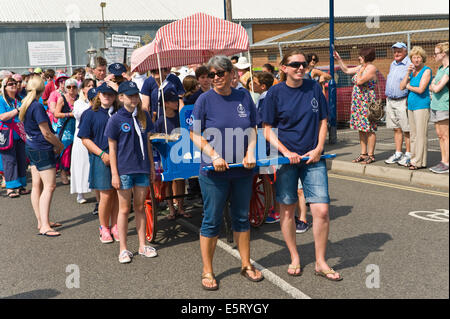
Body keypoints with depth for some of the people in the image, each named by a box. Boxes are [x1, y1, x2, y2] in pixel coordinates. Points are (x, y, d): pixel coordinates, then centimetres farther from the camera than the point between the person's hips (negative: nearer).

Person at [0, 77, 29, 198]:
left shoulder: (20, 100, 12)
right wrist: (17, 110, -19)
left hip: (20, 136, 6)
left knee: (22, 160, 7)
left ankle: (20, 186, 16)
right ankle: (10, 188, 3)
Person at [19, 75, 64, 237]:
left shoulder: (24, 105, 9)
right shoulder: (37, 107, -18)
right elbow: (46, 133, -17)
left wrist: (54, 141, 17)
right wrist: (59, 145, -1)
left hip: (31, 147, 9)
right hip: (42, 149, -9)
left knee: (36, 185, 11)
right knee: (49, 186, -9)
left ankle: (41, 222, 19)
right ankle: (44, 226, -12)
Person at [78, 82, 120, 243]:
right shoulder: (90, 114, 2)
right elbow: (85, 139, -1)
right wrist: (102, 154, -10)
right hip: (100, 158, -3)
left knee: (117, 193, 4)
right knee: (106, 194, -4)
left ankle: (115, 226, 18)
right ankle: (104, 227, 14)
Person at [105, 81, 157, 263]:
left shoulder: (144, 116, 5)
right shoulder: (116, 119, -6)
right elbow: (112, 148, -4)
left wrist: (151, 166, 12)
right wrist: (114, 173, -8)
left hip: (142, 168, 4)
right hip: (124, 170, -4)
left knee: (140, 207, 12)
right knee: (124, 209, 4)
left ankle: (142, 246, 21)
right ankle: (123, 249, 15)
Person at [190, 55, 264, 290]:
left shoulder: (244, 97, 4)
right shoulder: (205, 100, -5)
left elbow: (252, 129, 10)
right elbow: (195, 135, -5)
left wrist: (250, 152, -6)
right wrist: (214, 155, -18)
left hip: (243, 171, 4)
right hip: (214, 172, -3)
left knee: (242, 217, 15)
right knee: (211, 220, 4)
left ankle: (246, 265, 30)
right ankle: (207, 271, 18)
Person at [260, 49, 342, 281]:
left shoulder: (314, 88, 3)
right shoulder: (275, 93, -3)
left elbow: (322, 121, 9)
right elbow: (267, 130, -2)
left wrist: (318, 149, -4)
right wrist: (287, 153, -13)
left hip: (313, 158, 2)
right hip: (285, 158, -1)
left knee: (322, 210, -6)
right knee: (287, 210, 7)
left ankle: (320, 262, 11)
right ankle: (294, 258, 27)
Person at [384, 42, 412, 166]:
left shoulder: (410, 65, -9)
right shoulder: (392, 64, 17)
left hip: (402, 101, -7)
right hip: (390, 101, 7)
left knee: (406, 130, -2)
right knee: (396, 129, 10)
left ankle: (408, 155, 5)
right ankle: (398, 154, 16)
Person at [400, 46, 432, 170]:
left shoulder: (426, 71, -7)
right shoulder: (412, 71, 15)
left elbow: (420, 89, -17)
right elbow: (402, 87, 8)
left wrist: (409, 86, 0)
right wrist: (408, 73, -2)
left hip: (422, 105, -8)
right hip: (411, 106, 8)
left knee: (421, 134, -7)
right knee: (413, 135, 10)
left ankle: (420, 162, -5)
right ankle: (413, 159, 16)